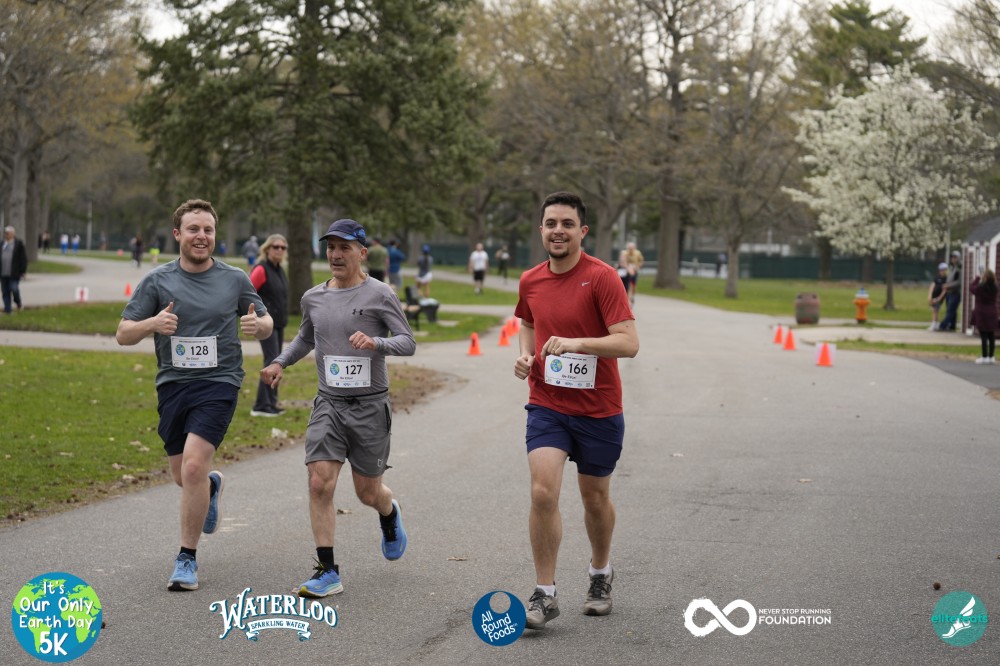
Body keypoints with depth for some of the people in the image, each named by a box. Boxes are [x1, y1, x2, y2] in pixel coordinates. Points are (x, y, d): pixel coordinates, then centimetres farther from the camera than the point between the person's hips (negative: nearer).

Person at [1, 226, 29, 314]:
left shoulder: (19, 244, -3)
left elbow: (23, 258, -4)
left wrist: (23, 271, -9)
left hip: (14, 273, -5)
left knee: (14, 289, -12)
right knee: (5, 292, 5)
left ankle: (18, 304, 14)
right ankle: (7, 309, 10)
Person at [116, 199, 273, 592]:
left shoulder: (235, 280, 5)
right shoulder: (157, 282, 3)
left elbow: (266, 322, 17)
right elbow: (123, 335, 2)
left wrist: (258, 326, -8)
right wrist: (151, 324, -19)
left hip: (218, 383, -2)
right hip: (172, 384, 2)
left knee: (193, 466, -18)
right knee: (183, 477, 10)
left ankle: (187, 559, -7)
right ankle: (211, 486, 50)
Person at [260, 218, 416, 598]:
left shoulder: (379, 295, -6)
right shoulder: (313, 298, 8)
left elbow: (408, 343, -8)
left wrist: (376, 343, -26)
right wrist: (280, 362, 12)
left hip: (369, 405, -3)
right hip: (328, 403, 3)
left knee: (368, 492, 7)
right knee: (320, 484, -12)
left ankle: (390, 515, 46)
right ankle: (328, 573, -7)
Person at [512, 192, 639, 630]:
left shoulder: (602, 277, -13)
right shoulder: (531, 281, 3)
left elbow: (629, 342, -20)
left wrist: (575, 343, -32)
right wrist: (525, 354, 4)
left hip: (599, 411, -2)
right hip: (546, 405, 2)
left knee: (595, 498, 12)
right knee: (543, 492, -15)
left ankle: (600, 573, 39)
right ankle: (544, 594, -7)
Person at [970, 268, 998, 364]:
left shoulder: (980, 288, -17)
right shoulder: (994, 288, -4)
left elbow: (971, 289, 2)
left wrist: (977, 278, 13)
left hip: (981, 314, -5)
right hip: (992, 314, 5)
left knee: (983, 336, -2)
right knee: (991, 336, 8)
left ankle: (984, 357, -1)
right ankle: (991, 357, 12)